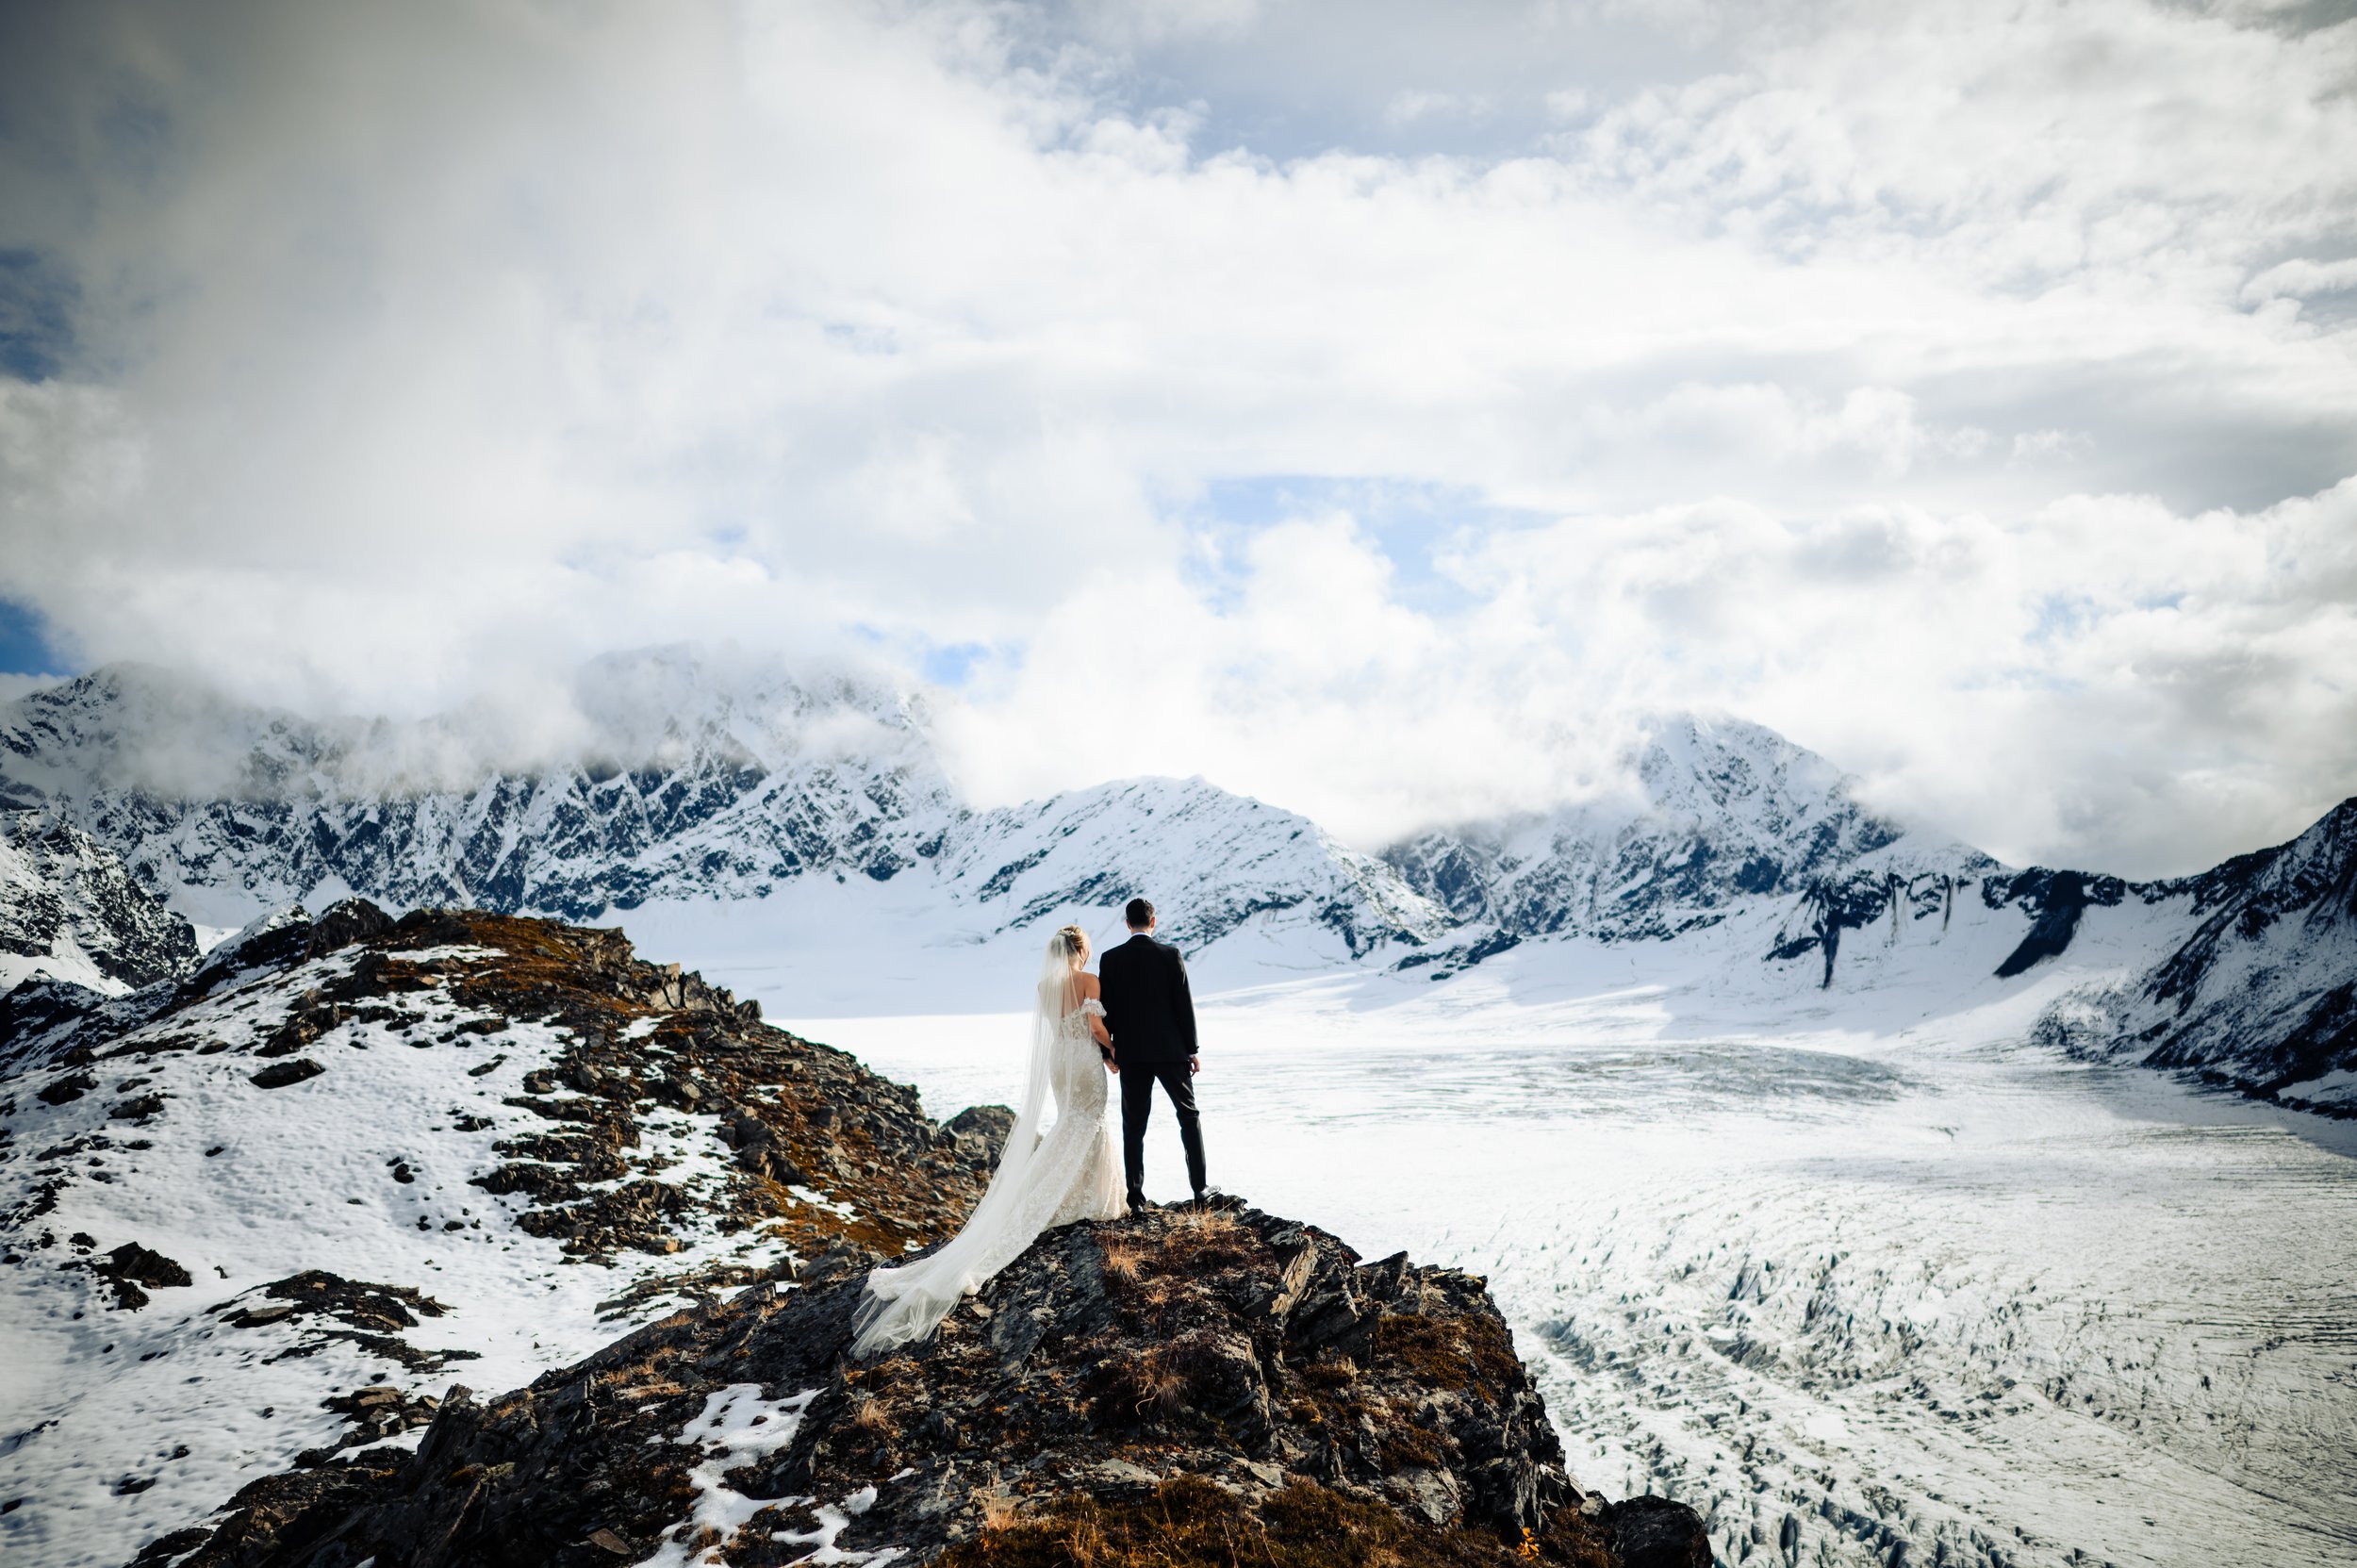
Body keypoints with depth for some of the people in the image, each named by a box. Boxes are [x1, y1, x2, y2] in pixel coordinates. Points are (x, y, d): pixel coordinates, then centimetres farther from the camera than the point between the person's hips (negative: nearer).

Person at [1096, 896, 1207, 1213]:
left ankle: (1136, 1196, 4)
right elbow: (1184, 1004, -5)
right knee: (1189, 1116, 14)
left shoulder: (1111, 959, -2)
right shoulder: (1171, 955, -6)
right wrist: (1193, 1050, 2)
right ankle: (1199, 1186, 13)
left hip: (1131, 1055, 1)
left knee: (1133, 1126, 5)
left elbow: (1106, 1009, 0)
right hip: (1171, 1050, -1)